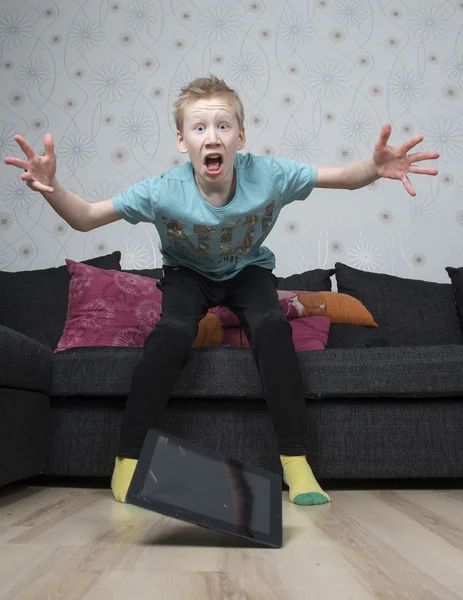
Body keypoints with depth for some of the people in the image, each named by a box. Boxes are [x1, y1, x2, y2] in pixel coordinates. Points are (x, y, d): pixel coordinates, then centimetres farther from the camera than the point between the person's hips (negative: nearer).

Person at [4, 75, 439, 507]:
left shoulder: (269, 175, -26)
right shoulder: (162, 191, -28)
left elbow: (345, 177, -17)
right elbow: (84, 219, -21)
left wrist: (376, 167, -39)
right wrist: (50, 188, -42)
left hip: (248, 269, 1)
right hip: (188, 273, -1)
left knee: (271, 326, -28)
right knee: (173, 331, -29)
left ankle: (295, 459, -15)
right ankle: (128, 456, -12)